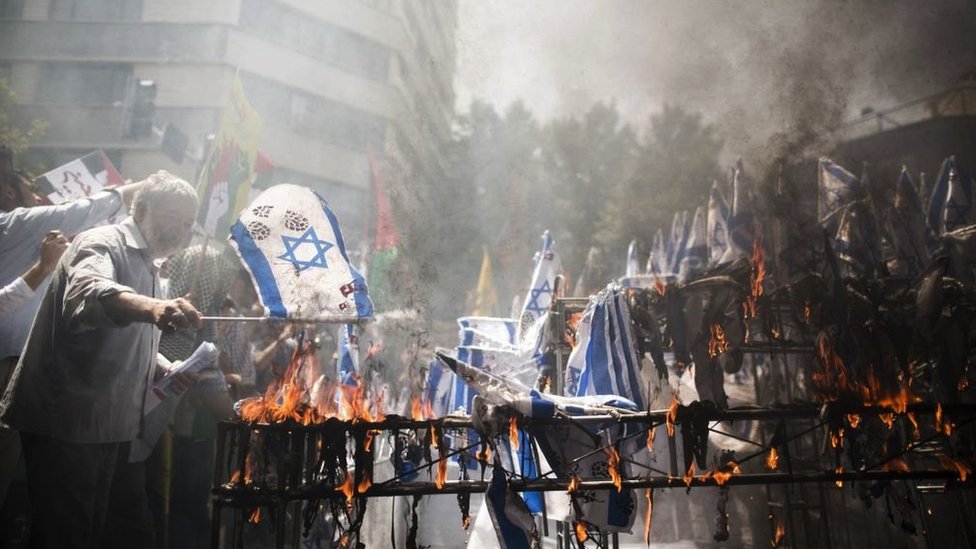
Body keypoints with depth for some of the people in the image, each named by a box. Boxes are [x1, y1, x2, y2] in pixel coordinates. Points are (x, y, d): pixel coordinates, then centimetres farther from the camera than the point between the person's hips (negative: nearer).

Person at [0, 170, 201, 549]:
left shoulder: (145, 265, 17)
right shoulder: (104, 243, -11)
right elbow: (89, 293, -38)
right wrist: (152, 308, -56)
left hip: (108, 423, 9)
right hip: (66, 420, -9)